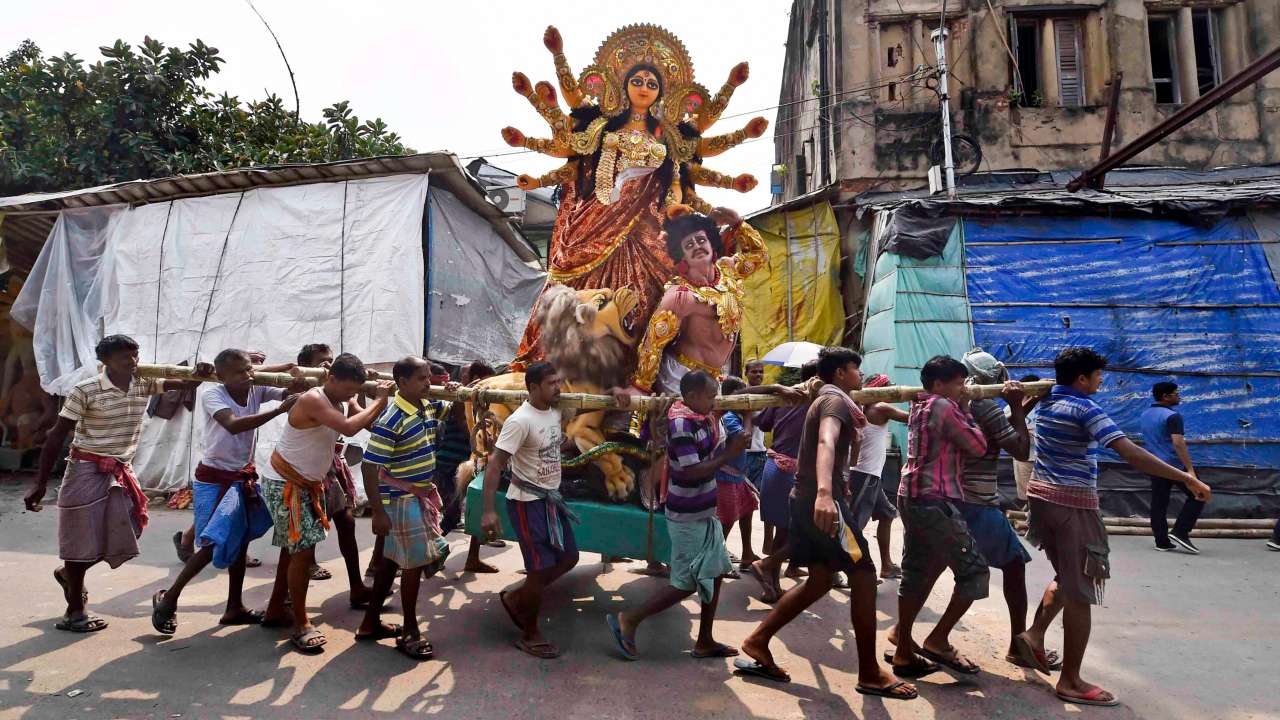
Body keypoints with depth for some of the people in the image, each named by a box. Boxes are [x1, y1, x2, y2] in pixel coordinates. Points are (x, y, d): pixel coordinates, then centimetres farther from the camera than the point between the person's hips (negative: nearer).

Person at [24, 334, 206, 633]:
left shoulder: (144, 384, 0)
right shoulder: (85, 391, -14)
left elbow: (185, 384, -2)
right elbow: (56, 436, -11)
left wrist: (199, 373, -28)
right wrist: (40, 484, -12)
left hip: (121, 472, 6)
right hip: (87, 471, -6)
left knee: (118, 540, 9)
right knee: (83, 539, 3)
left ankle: (68, 573, 38)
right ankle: (75, 611, 19)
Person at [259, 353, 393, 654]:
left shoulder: (342, 402, 1)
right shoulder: (312, 400, -26)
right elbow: (349, 428, -39)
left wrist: (383, 399, -16)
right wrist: (379, 400, -30)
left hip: (306, 484, 9)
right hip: (283, 484, -9)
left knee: (295, 549, 17)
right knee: (303, 550, -10)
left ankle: (275, 612, 32)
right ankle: (301, 625, -1)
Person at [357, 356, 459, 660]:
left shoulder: (428, 407, 1)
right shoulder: (390, 420, -22)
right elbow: (369, 467, -21)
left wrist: (456, 393, -2)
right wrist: (378, 512, -21)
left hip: (423, 495, 8)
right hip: (402, 500, -8)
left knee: (393, 558, 18)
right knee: (414, 562, 1)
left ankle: (371, 622, 33)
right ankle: (410, 632, 17)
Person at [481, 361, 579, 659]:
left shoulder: (555, 412, 3)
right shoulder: (520, 420, -22)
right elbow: (494, 464, -25)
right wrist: (489, 510, -29)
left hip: (551, 498, 9)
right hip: (528, 502, -9)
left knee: (568, 558, 14)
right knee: (541, 568, -2)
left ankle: (515, 598, 30)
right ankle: (530, 635, 18)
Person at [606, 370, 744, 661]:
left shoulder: (705, 417, 3)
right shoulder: (681, 424, -24)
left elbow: (718, 451, 7)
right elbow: (693, 473, -27)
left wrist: (736, 443, -10)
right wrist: (730, 454, -21)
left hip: (704, 512, 9)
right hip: (688, 517, -9)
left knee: (714, 574, 15)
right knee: (686, 583, 0)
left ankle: (705, 642, 27)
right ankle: (628, 620, 12)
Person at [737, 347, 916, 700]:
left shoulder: (824, 400, 21)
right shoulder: (836, 400, -11)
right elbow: (826, 442, -34)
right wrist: (825, 492, -49)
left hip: (806, 498, 10)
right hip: (822, 499, -10)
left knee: (820, 580, 13)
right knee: (863, 574, -3)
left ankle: (757, 643, 12)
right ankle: (870, 673, 6)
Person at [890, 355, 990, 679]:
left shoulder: (920, 407, 18)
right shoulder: (943, 407, -10)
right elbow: (978, 446, -6)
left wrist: (959, 410, 14)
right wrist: (966, 411, 4)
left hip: (913, 498, 10)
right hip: (935, 501, -10)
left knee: (916, 573, 13)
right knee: (974, 571, -1)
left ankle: (904, 650, 19)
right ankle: (938, 640, 2)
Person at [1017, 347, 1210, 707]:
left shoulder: (1045, 402, 8)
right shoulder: (1084, 408, -15)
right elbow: (1130, 453, -24)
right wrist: (1187, 479, -24)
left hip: (1042, 496, 8)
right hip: (1073, 503, -8)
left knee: (1065, 578, 26)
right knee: (1080, 593, 0)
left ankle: (1035, 633, 19)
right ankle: (1071, 682, 5)